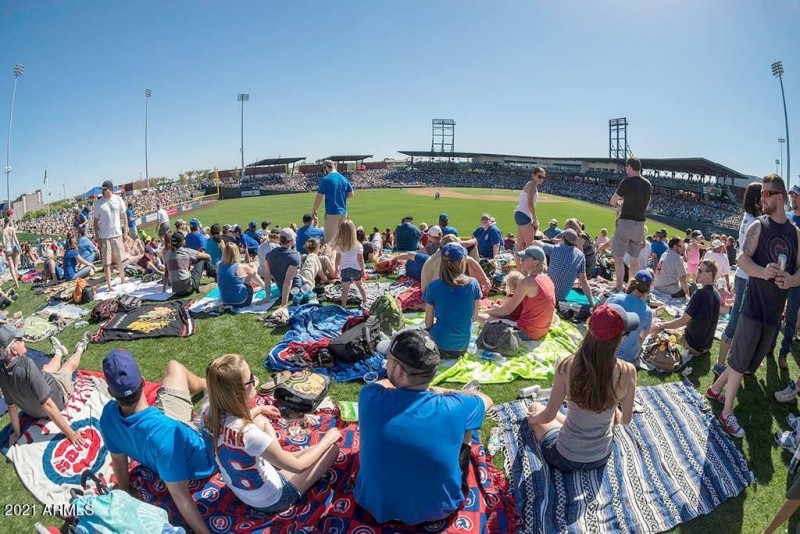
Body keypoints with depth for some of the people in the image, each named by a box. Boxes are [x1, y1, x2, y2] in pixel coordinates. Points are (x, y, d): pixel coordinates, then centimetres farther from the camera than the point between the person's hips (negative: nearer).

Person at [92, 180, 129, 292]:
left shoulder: (118, 200, 1)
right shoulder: (98, 203, -4)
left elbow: (124, 216, 9)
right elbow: (95, 221, 0)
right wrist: (97, 238, -5)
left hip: (117, 234, 2)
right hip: (104, 237, -2)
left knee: (120, 259, 15)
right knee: (107, 262, 0)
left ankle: (122, 280, 32)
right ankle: (109, 285, 6)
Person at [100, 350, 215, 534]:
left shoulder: (108, 414, -27)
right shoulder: (165, 432, -45)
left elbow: (118, 461, -7)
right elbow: (179, 496, -34)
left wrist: (124, 490, 12)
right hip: (201, 459, -5)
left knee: (173, 366, 16)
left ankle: (206, 385, 46)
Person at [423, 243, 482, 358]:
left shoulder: (434, 286, -14)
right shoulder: (473, 284, -10)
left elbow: (428, 323, -6)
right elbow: (474, 317, 2)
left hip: (439, 345, -4)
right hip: (462, 346, 4)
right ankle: (457, 355, 17)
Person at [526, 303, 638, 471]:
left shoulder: (567, 366, -24)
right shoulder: (627, 372, -21)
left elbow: (548, 416, -13)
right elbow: (626, 419, -5)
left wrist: (534, 417, 10)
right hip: (601, 457, 2)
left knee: (534, 408, 26)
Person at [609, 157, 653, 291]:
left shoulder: (627, 182, -12)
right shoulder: (648, 184, 8)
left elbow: (612, 202, -5)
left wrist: (619, 204, 16)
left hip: (626, 222, -6)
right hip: (640, 223, 7)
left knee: (618, 257, -1)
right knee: (635, 258, 15)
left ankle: (619, 288, -6)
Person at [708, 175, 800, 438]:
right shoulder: (758, 226, -3)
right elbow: (742, 258, -12)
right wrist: (763, 272, -31)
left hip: (775, 310, 5)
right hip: (754, 306, -4)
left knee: (746, 360, 15)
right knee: (739, 361, 0)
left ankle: (716, 388, 35)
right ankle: (727, 413, 11)